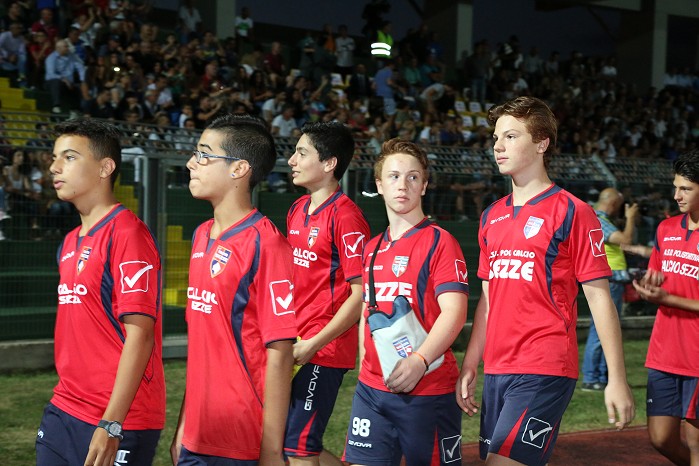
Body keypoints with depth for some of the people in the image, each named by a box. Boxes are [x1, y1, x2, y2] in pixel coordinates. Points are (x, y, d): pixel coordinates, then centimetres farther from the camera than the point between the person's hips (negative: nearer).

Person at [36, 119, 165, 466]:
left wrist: (111, 425, -21)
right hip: (63, 414, 8)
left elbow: (139, 335, -18)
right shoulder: (69, 244, 12)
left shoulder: (127, 234, -13)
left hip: (117, 424, -7)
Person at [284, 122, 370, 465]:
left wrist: (312, 345, -18)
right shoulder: (297, 210, 11)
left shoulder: (345, 216, -14)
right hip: (297, 344, 9)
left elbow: (361, 294, -17)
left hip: (325, 349, -8)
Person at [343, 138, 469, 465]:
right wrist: (365, 363, 9)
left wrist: (419, 360, -27)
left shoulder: (440, 242, -7)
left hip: (428, 390, -6)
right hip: (372, 388, 6)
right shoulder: (372, 248, 14)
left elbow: (454, 312, -16)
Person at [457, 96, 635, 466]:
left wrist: (617, 379, -9)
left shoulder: (572, 212, -6)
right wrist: (469, 365, 15)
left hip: (544, 371, -7)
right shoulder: (491, 217, 13)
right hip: (496, 371, 7)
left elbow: (599, 299, -7)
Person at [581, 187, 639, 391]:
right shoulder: (598, 222, -14)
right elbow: (626, 240, -22)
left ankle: (602, 377, 17)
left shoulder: (602, 221, 19)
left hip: (614, 283, 11)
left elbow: (624, 239, 25)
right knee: (599, 331, -8)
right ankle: (590, 379, -6)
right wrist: (630, 218, -9)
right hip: (607, 281, -11)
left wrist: (632, 221, 19)